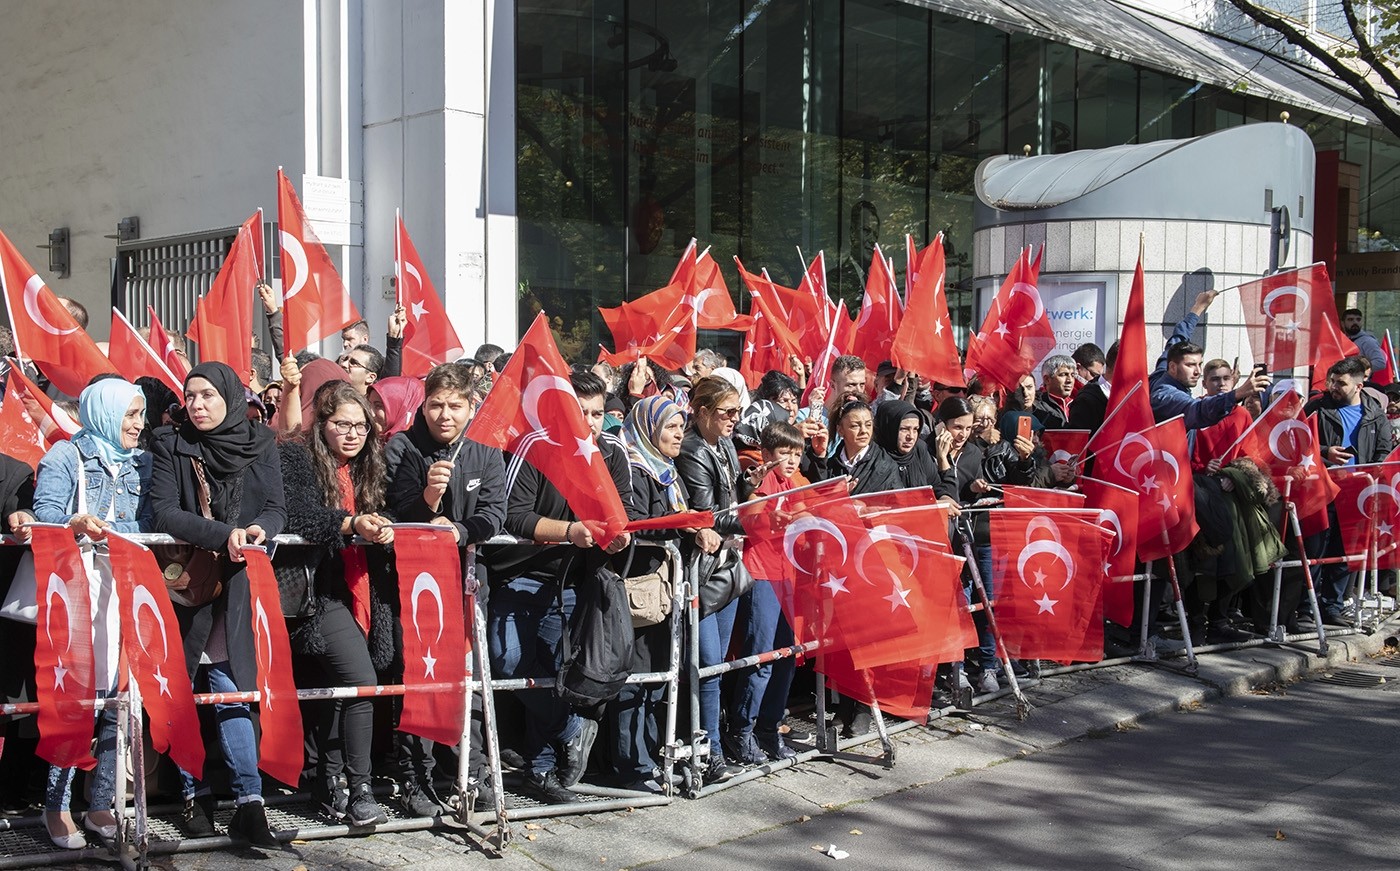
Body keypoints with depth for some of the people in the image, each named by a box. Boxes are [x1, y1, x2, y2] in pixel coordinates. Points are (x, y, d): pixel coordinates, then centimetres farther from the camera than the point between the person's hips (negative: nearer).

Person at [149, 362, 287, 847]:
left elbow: (277, 508, 3)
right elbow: (164, 513, -8)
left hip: (238, 585, -1)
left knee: (230, 687, -8)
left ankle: (249, 801, -9)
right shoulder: (170, 445, 3)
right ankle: (194, 794, 12)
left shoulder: (259, 444, 7)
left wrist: (259, 529, -21)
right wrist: (224, 534, -22)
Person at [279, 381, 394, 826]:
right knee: (360, 682, -19)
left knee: (334, 691, 12)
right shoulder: (297, 459, -4)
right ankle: (358, 791, -12)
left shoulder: (363, 470, 18)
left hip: (355, 593, 7)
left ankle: (329, 785, 21)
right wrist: (351, 525, -32)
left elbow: (374, 523, 13)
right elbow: (295, 516, -20)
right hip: (317, 590, -7)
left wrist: (382, 529, -10)